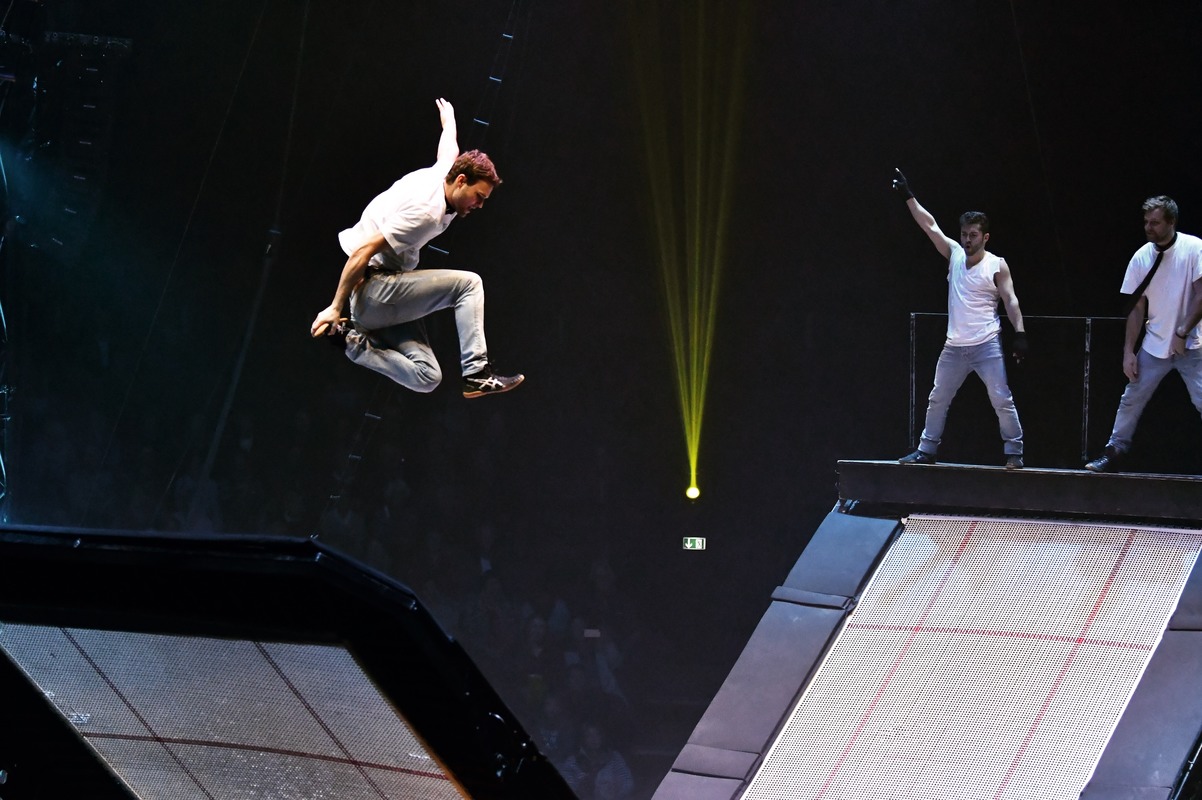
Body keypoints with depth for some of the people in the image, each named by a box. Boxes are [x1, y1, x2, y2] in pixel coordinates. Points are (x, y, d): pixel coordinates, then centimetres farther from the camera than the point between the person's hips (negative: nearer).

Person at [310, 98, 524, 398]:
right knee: (468, 283, -16)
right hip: (374, 291, -10)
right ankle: (477, 374, -19)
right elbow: (363, 251, -25)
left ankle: (355, 344, 1)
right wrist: (335, 308, -24)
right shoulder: (426, 210, -22)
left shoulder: (441, 172, 6)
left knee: (426, 378, -3)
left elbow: (449, 148, 32)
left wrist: (449, 119, 56)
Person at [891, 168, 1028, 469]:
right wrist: (908, 196, 6)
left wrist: (1020, 332, -21)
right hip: (954, 347, 5)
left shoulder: (997, 265, -5)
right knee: (937, 400, 12)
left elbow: (1011, 301, -9)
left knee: (1002, 400, -7)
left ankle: (1014, 453, 0)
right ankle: (926, 450, 22)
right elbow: (929, 224, 8)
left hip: (987, 346, -5)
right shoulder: (954, 255, 7)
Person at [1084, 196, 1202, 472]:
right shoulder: (1141, 257, 0)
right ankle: (1113, 453, 14)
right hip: (1154, 346, 4)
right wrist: (1129, 351, -1)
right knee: (1131, 400, 4)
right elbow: (1137, 308, 3)